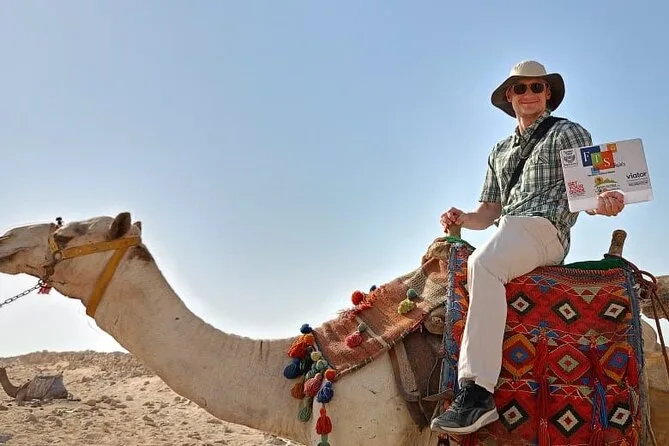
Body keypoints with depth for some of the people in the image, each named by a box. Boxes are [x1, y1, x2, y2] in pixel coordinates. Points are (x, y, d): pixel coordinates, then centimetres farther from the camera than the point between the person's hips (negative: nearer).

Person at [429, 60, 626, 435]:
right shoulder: (500, 152, 30)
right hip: (507, 233, 7)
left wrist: (604, 202, -24)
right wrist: (463, 219, 2)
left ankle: (477, 393, -45)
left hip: (546, 226, -7)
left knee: (483, 264, -35)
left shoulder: (567, 133, 13)